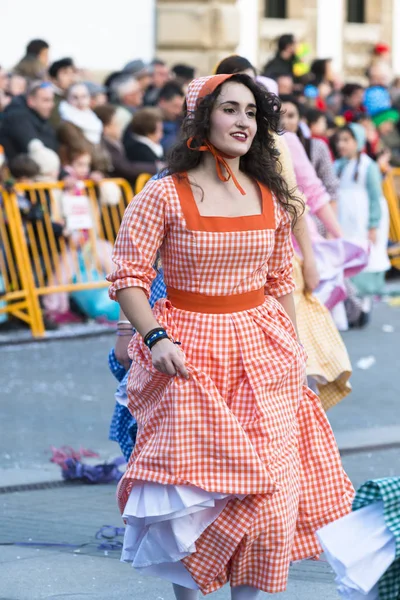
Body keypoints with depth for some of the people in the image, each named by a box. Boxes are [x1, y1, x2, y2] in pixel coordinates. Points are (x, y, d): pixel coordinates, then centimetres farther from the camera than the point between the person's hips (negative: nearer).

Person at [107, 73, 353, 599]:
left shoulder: (271, 198, 7)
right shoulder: (164, 196, -7)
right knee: (193, 485, -1)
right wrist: (154, 338, -21)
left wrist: (293, 352, 17)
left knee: (270, 489, -3)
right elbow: (128, 276, -8)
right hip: (190, 357, -4)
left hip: (261, 357, 4)